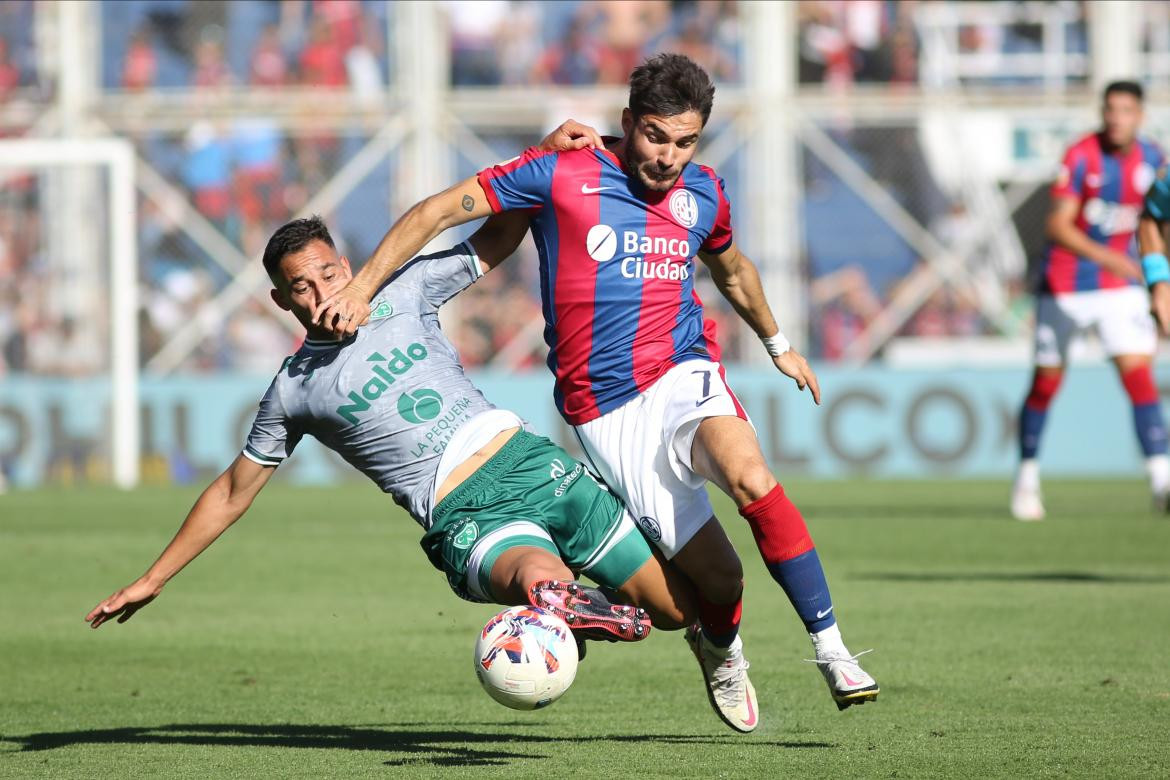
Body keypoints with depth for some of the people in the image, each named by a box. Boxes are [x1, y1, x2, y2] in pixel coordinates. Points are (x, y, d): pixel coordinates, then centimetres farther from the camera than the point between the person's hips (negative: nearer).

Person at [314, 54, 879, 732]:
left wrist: (778, 344, 44)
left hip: (682, 376, 2)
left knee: (749, 476, -33)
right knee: (720, 578, -8)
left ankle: (833, 652, -26)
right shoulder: (562, 175, -5)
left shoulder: (703, 193, 9)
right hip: (605, 415, -2)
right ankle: (720, 649, 30)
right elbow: (439, 211, -1)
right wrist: (362, 290, -6)